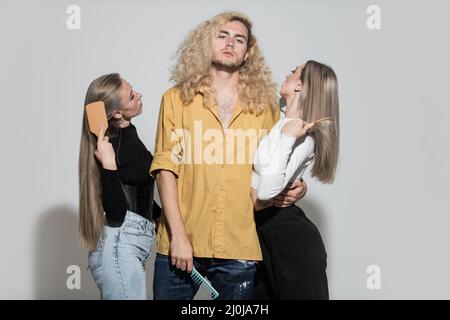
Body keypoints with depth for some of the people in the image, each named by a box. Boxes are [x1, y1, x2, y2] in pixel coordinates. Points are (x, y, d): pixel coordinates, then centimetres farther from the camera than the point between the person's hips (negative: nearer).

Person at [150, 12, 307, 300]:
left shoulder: (264, 104, 8)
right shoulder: (177, 98, 3)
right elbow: (166, 167, -3)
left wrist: (296, 187, -6)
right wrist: (177, 234, -10)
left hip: (239, 248, 1)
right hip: (181, 243, -1)